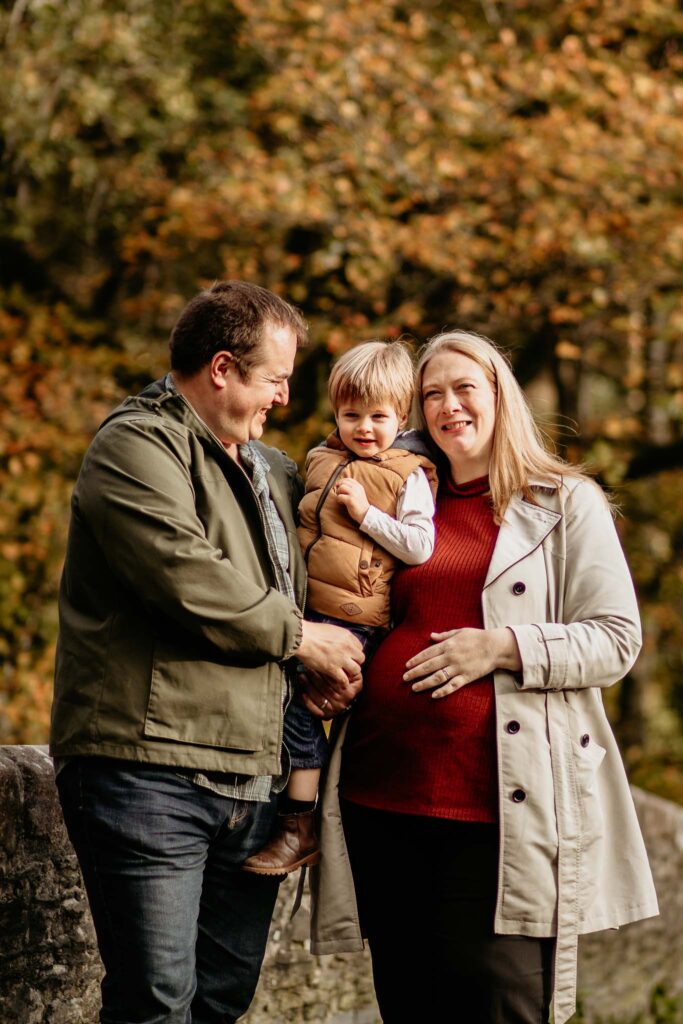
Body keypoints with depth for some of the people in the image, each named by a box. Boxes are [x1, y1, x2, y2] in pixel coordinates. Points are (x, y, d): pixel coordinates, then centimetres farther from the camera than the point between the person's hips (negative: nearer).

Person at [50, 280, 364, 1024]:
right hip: (151, 771, -8)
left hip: (251, 781, 9)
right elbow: (189, 581, -18)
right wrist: (299, 636, -4)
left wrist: (332, 661, 13)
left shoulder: (270, 471, 23)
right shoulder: (136, 445, -5)